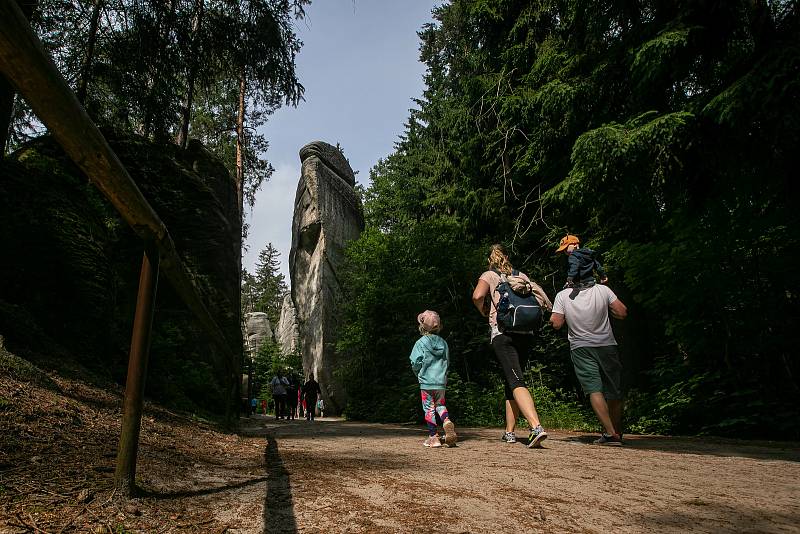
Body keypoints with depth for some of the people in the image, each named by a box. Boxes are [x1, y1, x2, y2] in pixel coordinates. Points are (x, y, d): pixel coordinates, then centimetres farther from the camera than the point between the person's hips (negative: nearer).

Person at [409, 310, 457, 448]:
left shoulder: (421, 343, -8)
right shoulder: (443, 343, 6)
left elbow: (415, 363, -10)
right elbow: (447, 362, 11)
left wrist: (419, 374, 9)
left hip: (426, 382, -4)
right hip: (441, 381, 4)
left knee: (429, 408, 6)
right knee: (440, 405, 17)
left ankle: (433, 437, 8)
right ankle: (447, 422, -10)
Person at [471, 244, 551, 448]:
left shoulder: (489, 275, 5)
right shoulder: (521, 276, 17)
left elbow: (477, 296, -15)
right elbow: (544, 300, 12)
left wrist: (484, 312, 4)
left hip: (502, 333, -5)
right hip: (525, 333, 5)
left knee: (516, 382, -15)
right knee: (511, 381, 15)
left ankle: (536, 427, -33)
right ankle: (509, 432, 19)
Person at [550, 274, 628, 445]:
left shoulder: (562, 295, -7)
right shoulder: (603, 290, -6)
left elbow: (556, 324, -7)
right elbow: (622, 313, -2)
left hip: (580, 349, -1)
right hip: (606, 346, 2)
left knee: (594, 390, -5)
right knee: (614, 392, 12)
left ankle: (610, 433, -15)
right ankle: (617, 433, 23)